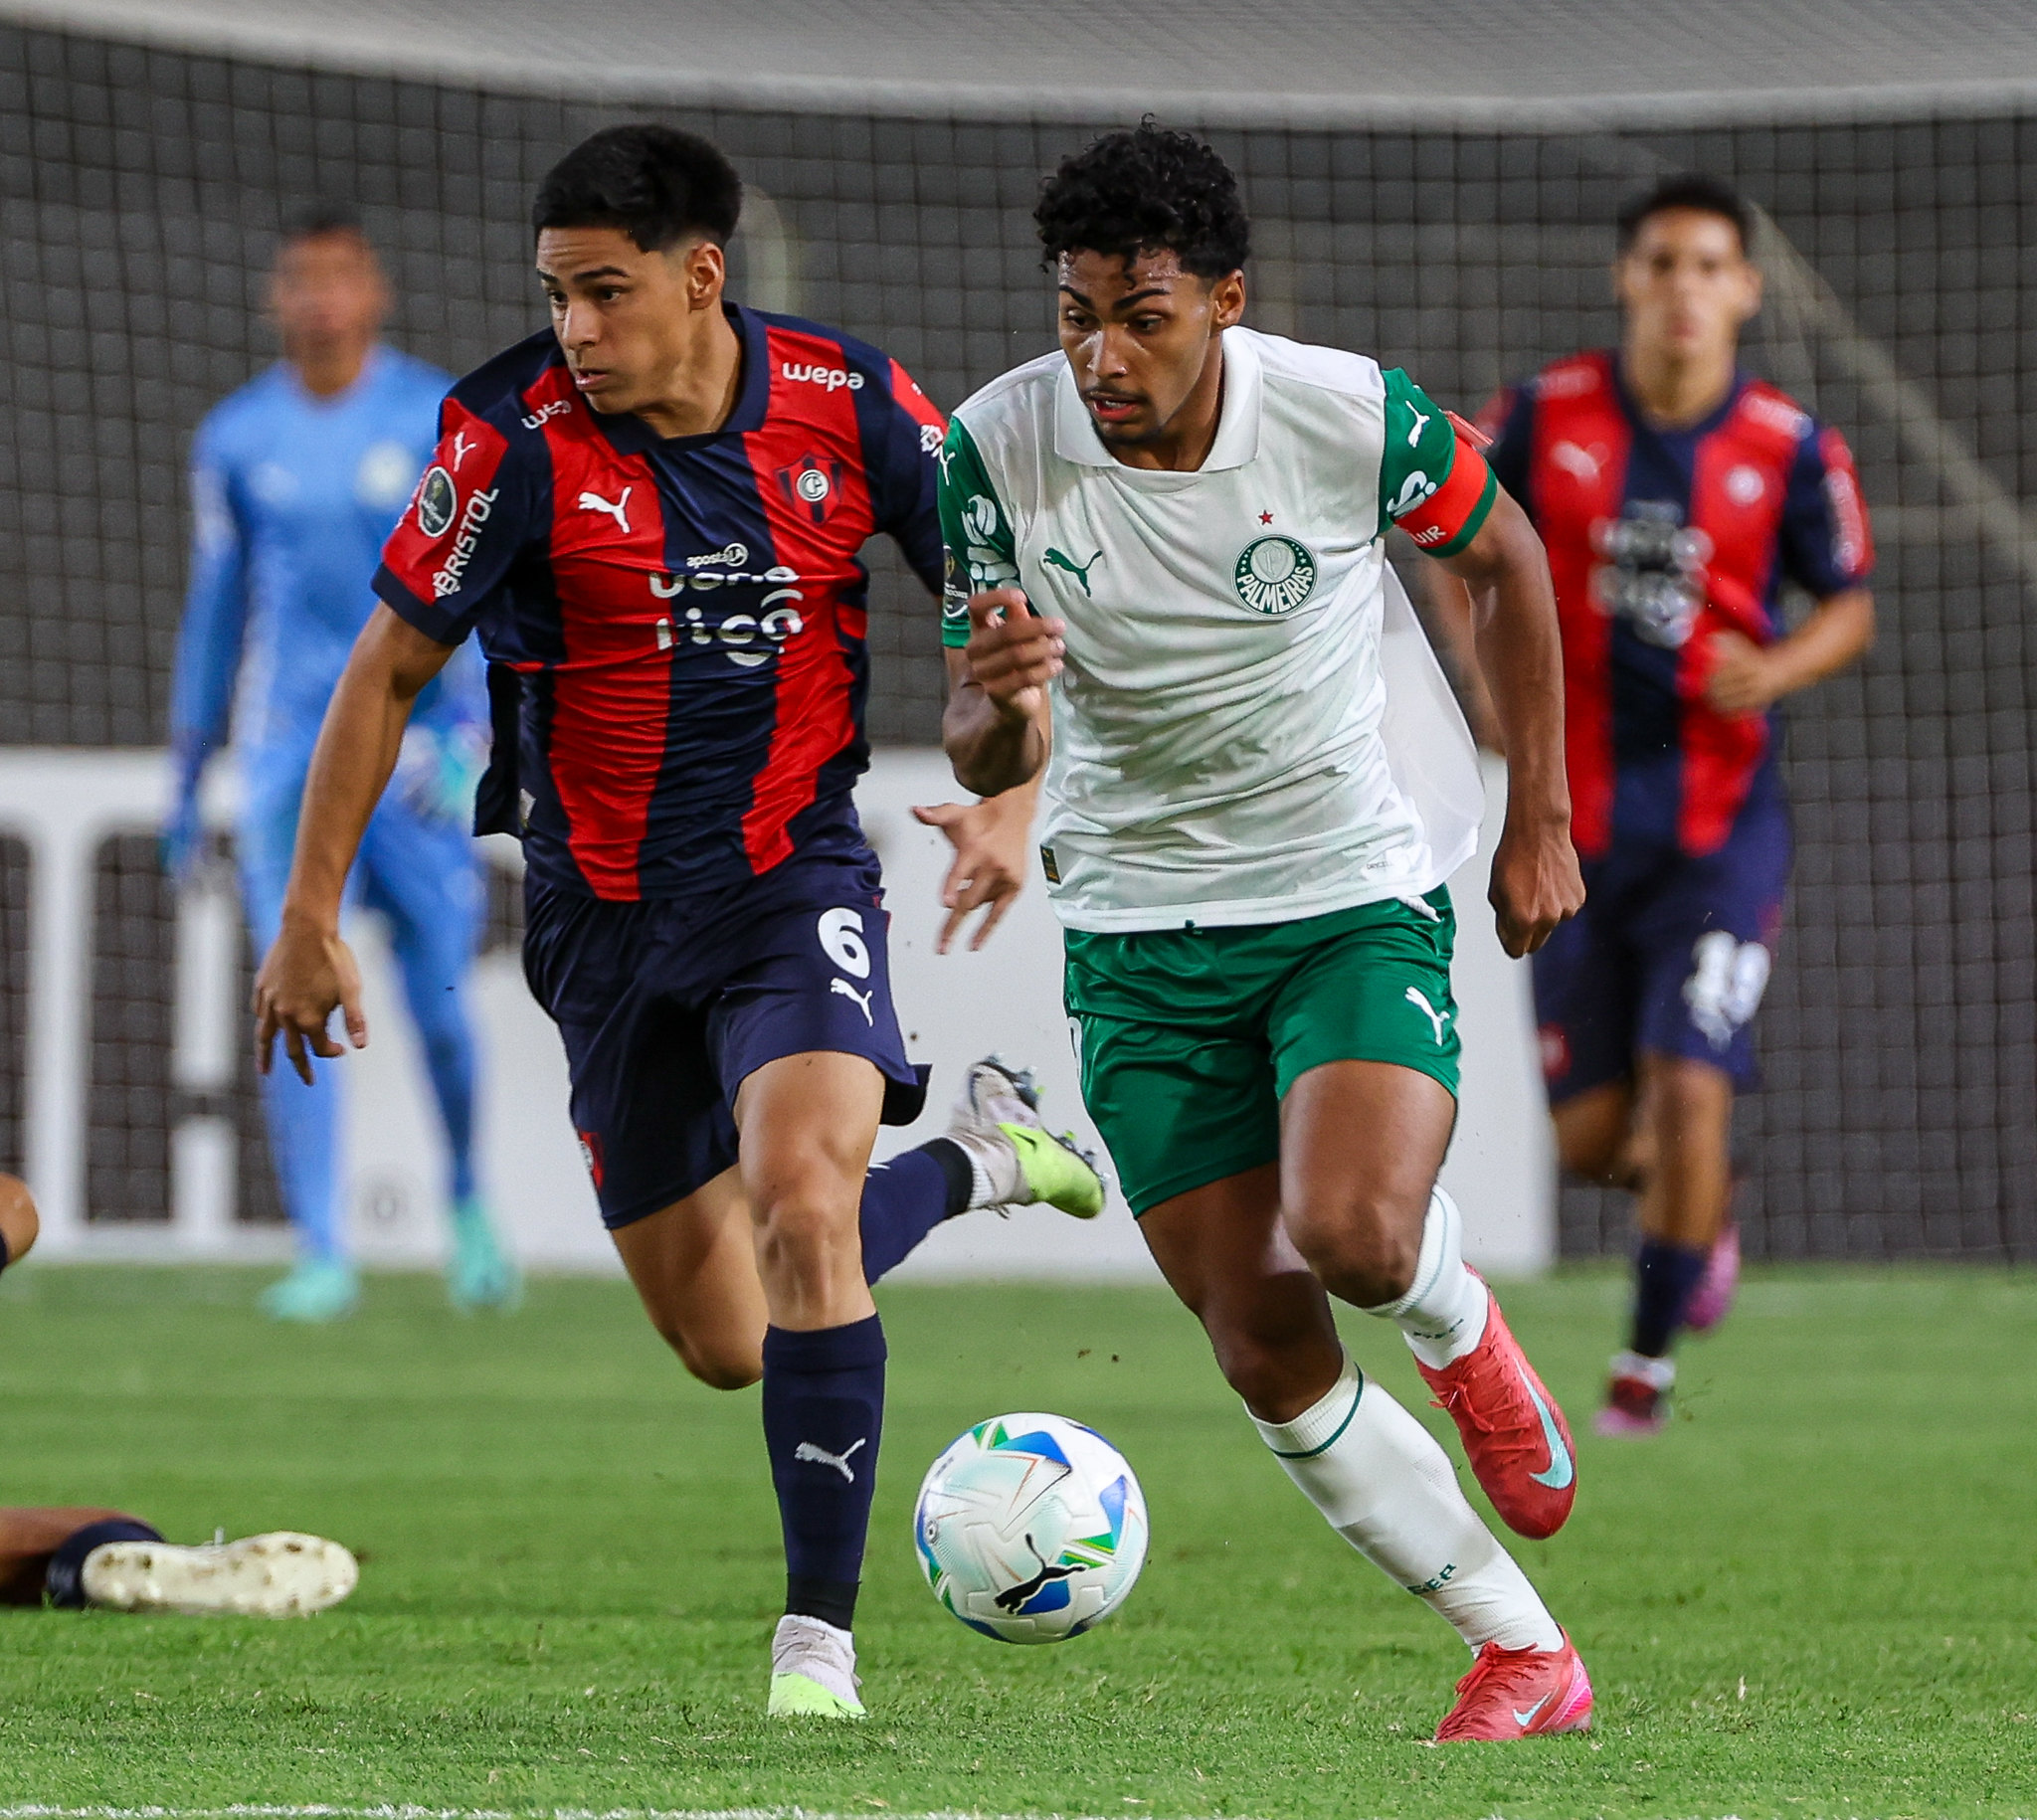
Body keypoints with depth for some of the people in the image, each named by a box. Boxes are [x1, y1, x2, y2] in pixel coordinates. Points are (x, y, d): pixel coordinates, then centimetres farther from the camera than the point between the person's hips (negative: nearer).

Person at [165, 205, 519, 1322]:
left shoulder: (443, 423, -1)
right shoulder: (235, 439, 7)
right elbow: (213, 613, 15)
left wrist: (465, 732, -22)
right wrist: (185, 782, 16)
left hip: (419, 749, -2)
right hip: (286, 755, 2)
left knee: (437, 1007, 0)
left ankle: (468, 1201, 26)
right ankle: (323, 1259, -6)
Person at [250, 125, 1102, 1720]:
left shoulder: (849, 404, -10)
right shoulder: (518, 436, -13)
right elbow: (389, 669, -3)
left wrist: (1011, 799, -14)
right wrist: (311, 916, -3)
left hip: (795, 876, -1)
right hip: (606, 913, 1)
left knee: (797, 1205, -26)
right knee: (722, 1342, 7)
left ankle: (819, 1634, -19)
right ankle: (970, 1154, 36)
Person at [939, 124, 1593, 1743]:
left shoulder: (1348, 414, -16)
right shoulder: (998, 452, -14)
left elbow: (1502, 557, 5)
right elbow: (989, 761, -12)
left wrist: (1541, 817, 6)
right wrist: (999, 711, -37)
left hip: (1359, 895, -2)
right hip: (1141, 930, 2)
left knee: (1353, 1236, -28)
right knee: (1264, 1346, -1)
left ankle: (1461, 1325, 9)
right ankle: (1528, 1654, 12)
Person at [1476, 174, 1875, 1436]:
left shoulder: (1790, 450, -7)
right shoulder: (1546, 417, -4)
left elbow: (1852, 608, 5)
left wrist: (1776, 670, -16)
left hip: (1723, 822, -2)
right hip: (1577, 814, 2)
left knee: (1690, 1093, -13)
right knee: (1591, 1138, 4)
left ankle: (1651, 1358, 7)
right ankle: (1705, 1197, 40)